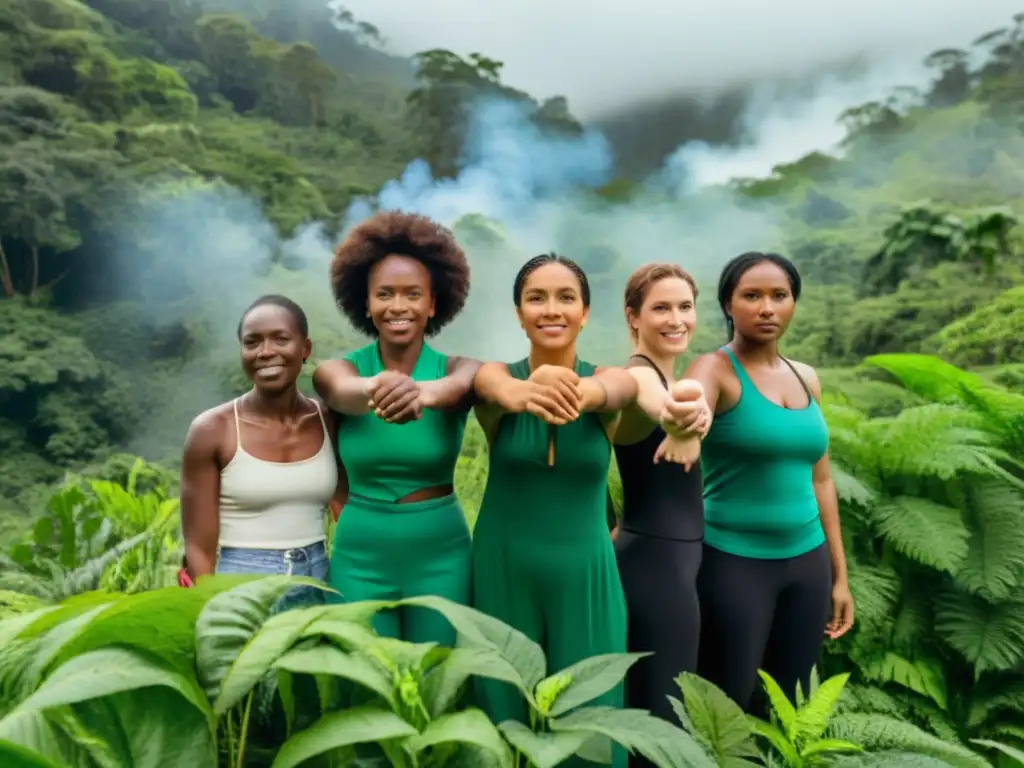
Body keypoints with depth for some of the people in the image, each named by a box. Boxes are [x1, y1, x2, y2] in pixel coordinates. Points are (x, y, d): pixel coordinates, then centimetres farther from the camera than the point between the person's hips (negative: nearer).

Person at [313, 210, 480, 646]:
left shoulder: (458, 368, -7)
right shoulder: (337, 370, -5)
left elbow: (455, 387, -31)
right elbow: (347, 393, -29)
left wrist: (421, 392, -55)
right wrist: (379, 387, -54)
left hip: (440, 557, 0)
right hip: (359, 559, 0)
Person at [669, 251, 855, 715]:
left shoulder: (806, 378, 8)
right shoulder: (715, 370, -9)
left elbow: (820, 479, 13)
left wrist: (839, 573, 13)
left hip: (807, 561, 6)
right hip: (734, 561, -5)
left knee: (789, 704, 15)